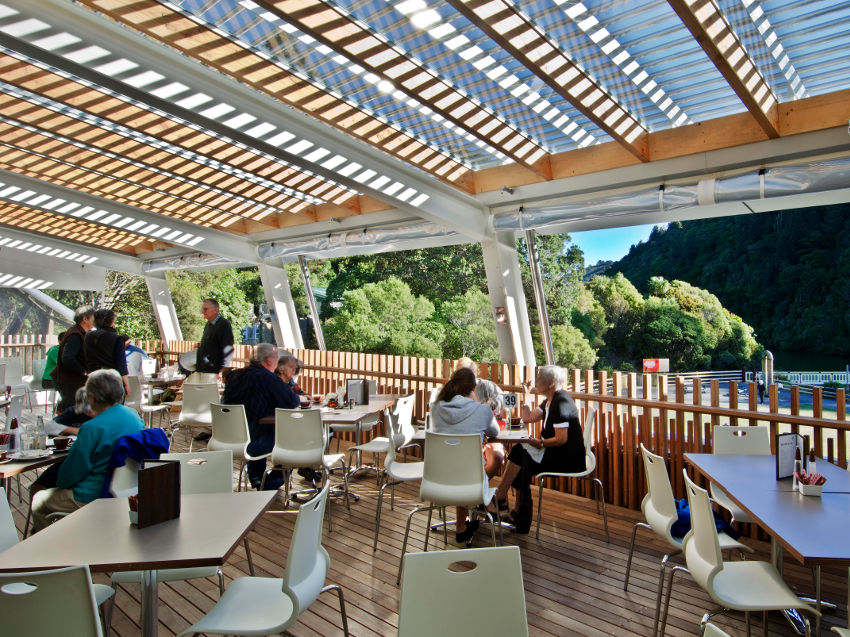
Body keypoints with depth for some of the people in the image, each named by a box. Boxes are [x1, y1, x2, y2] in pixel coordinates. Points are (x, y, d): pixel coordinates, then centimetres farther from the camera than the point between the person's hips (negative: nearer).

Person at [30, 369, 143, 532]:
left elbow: (67, 477, -14)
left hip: (93, 499, -8)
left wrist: (60, 482, 5)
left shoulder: (93, 428, -24)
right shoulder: (133, 415, -3)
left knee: (38, 502, 15)